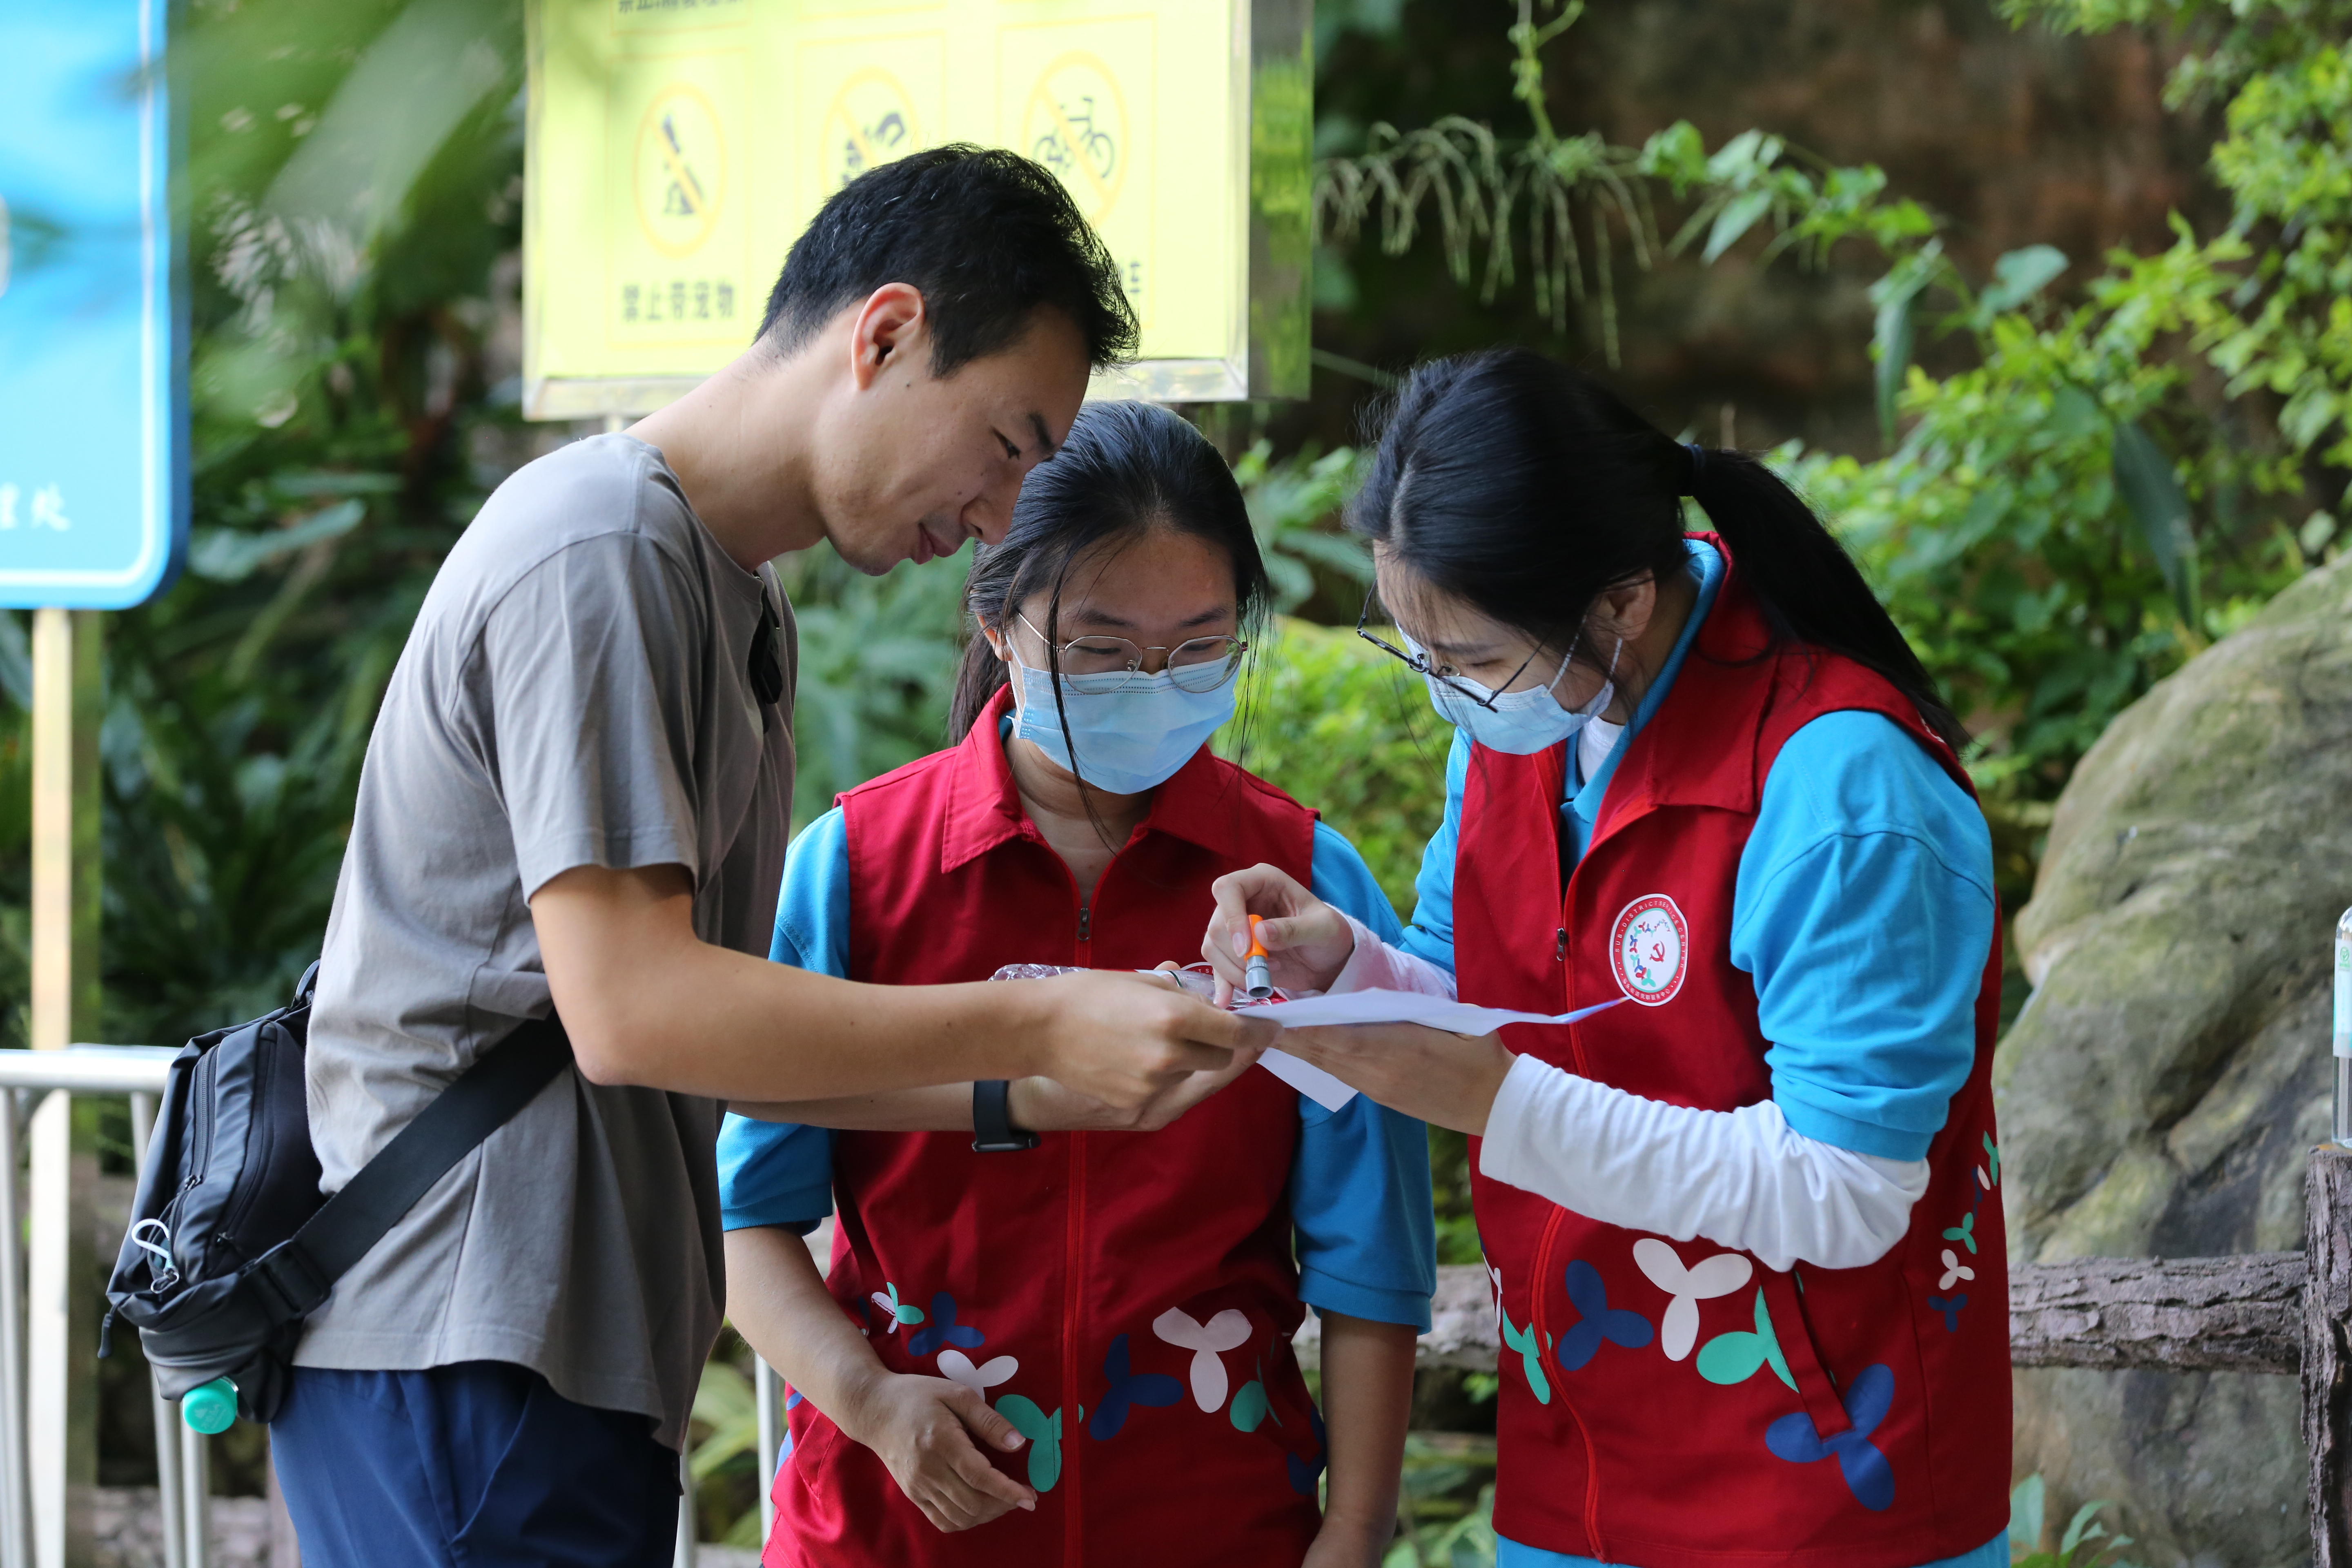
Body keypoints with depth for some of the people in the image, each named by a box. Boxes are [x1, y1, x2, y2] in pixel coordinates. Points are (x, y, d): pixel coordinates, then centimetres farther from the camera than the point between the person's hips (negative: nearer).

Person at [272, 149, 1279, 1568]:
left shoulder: (741, 597, 20)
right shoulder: (598, 555, -13)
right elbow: (629, 1009, -21)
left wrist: (1025, 1087, 6)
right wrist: (1038, 1033, -19)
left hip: (569, 1364, 10)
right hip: (463, 1367, -10)